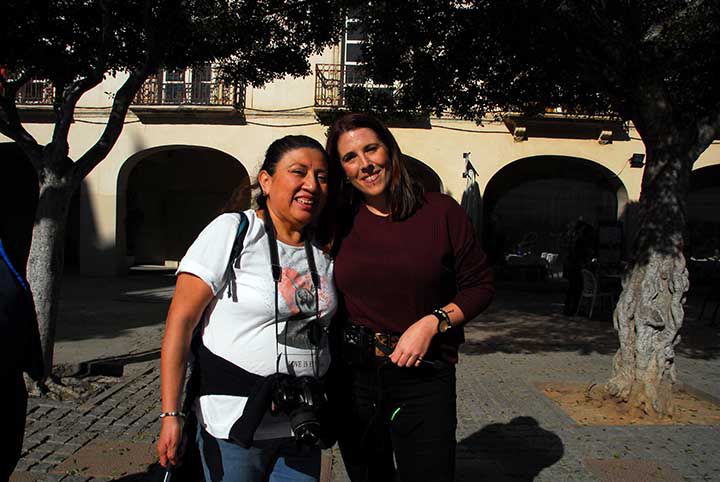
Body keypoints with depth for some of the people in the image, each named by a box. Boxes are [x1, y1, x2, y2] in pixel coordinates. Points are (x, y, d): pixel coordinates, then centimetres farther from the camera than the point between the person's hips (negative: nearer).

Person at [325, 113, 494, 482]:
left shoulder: (440, 211, -4)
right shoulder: (339, 224, 2)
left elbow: (480, 285, 0)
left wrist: (431, 322, -14)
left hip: (423, 379, -2)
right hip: (353, 377, 3)